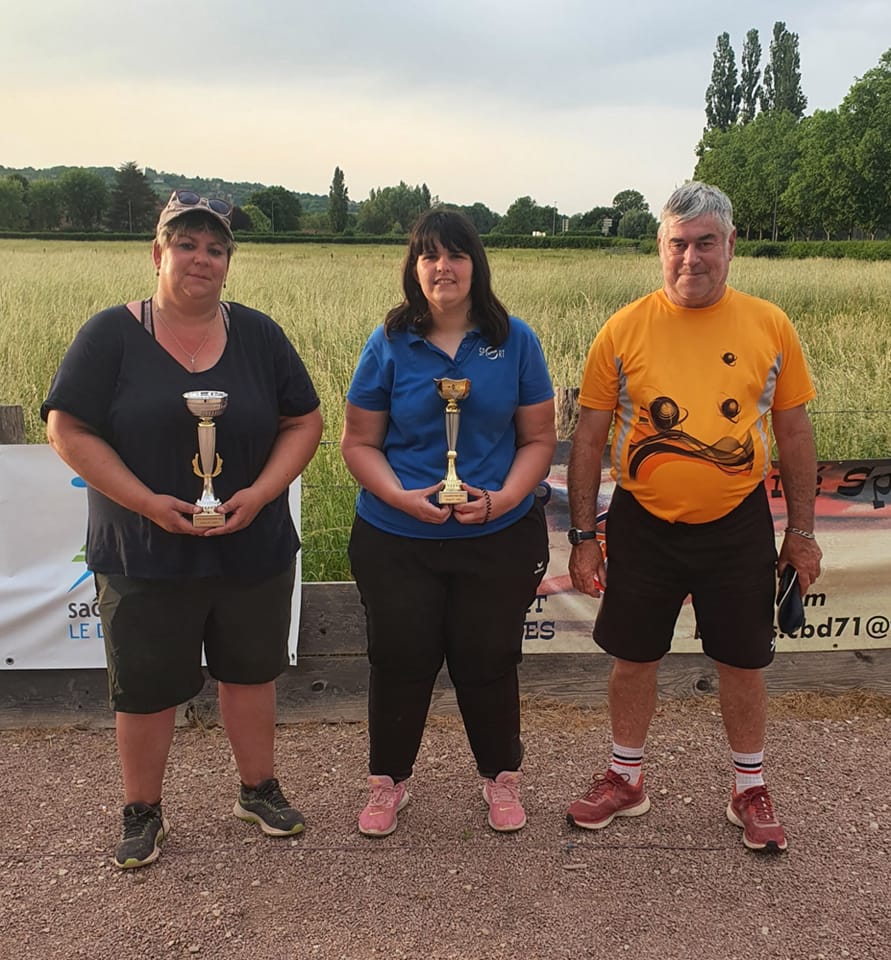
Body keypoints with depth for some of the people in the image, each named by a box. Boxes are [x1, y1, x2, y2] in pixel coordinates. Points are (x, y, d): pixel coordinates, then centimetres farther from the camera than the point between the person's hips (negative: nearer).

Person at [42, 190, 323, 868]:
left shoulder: (258, 335, 3)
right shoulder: (111, 335, -4)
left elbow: (304, 422, 4)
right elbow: (69, 429, -7)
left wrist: (261, 493, -11)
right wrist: (148, 502, -17)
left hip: (254, 551, 3)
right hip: (143, 554, -2)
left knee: (250, 670, 16)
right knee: (146, 687, 10)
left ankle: (259, 789, 37)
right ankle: (143, 812, 31)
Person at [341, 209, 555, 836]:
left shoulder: (515, 341, 0)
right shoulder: (389, 344, -1)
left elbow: (538, 438, 2)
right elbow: (359, 442, 1)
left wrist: (502, 499, -15)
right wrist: (403, 498, -16)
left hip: (498, 539, 0)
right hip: (396, 539, 0)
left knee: (488, 661, 10)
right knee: (400, 660, 9)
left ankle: (502, 776, 35)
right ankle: (388, 780, 32)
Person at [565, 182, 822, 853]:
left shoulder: (769, 325, -2)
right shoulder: (623, 330, -5)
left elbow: (794, 432, 5)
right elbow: (590, 438, -2)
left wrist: (802, 530, 5)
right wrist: (583, 535, -3)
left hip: (739, 527, 0)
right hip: (644, 525, 0)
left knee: (742, 662, 12)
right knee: (634, 658, 12)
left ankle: (751, 790, 34)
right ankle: (626, 780, 34)